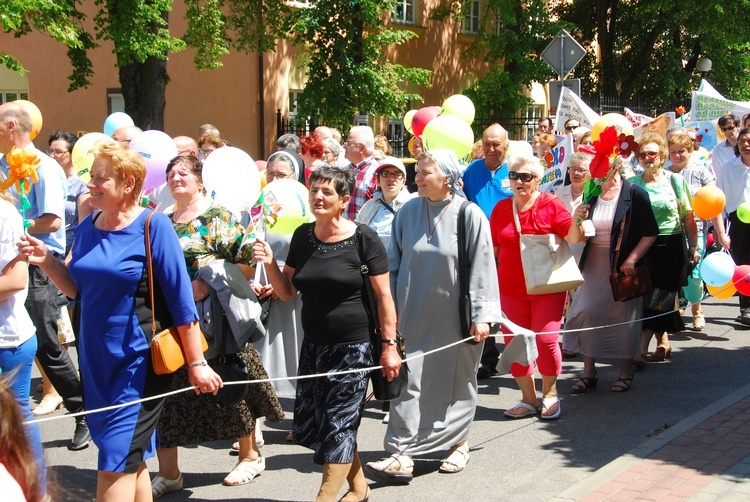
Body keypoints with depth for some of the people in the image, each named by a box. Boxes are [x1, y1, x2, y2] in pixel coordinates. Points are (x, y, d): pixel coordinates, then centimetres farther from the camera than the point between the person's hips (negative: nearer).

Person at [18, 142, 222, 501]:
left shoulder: (153, 227, -13)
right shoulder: (87, 228, 6)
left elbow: (181, 300, -13)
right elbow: (78, 289, 15)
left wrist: (197, 363, -13)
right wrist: (47, 261, -2)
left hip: (138, 362, -6)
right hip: (96, 360, 6)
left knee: (116, 462, -6)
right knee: (131, 459, 17)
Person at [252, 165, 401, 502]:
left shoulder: (363, 239, -10)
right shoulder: (303, 236, 6)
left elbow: (383, 296, -7)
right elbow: (286, 291, 11)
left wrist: (389, 345, -10)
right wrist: (269, 263, -7)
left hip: (352, 347, -6)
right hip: (313, 345, 6)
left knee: (338, 427, -3)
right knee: (310, 425, 11)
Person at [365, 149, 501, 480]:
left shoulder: (469, 215, -9)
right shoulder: (408, 212, 2)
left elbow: (481, 268, -9)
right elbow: (394, 264, 8)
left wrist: (481, 316, -12)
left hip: (453, 316, -3)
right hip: (415, 314, 3)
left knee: (457, 381, 10)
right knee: (409, 381, -2)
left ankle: (459, 443, 28)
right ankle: (403, 454, 0)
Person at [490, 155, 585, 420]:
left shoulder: (551, 204, -5)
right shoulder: (501, 208, 6)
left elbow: (572, 240, -9)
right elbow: (493, 248, 13)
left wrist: (576, 221, -27)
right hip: (511, 287, 4)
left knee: (545, 340, -9)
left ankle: (549, 394, 14)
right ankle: (529, 399, 19)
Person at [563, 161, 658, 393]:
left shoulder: (634, 193, -7)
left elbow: (650, 232, -9)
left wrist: (632, 259, -18)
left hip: (623, 266, -4)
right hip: (594, 265, 4)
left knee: (624, 315, 5)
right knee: (586, 313, 0)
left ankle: (625, 372, 20)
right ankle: (588, 372, 11)